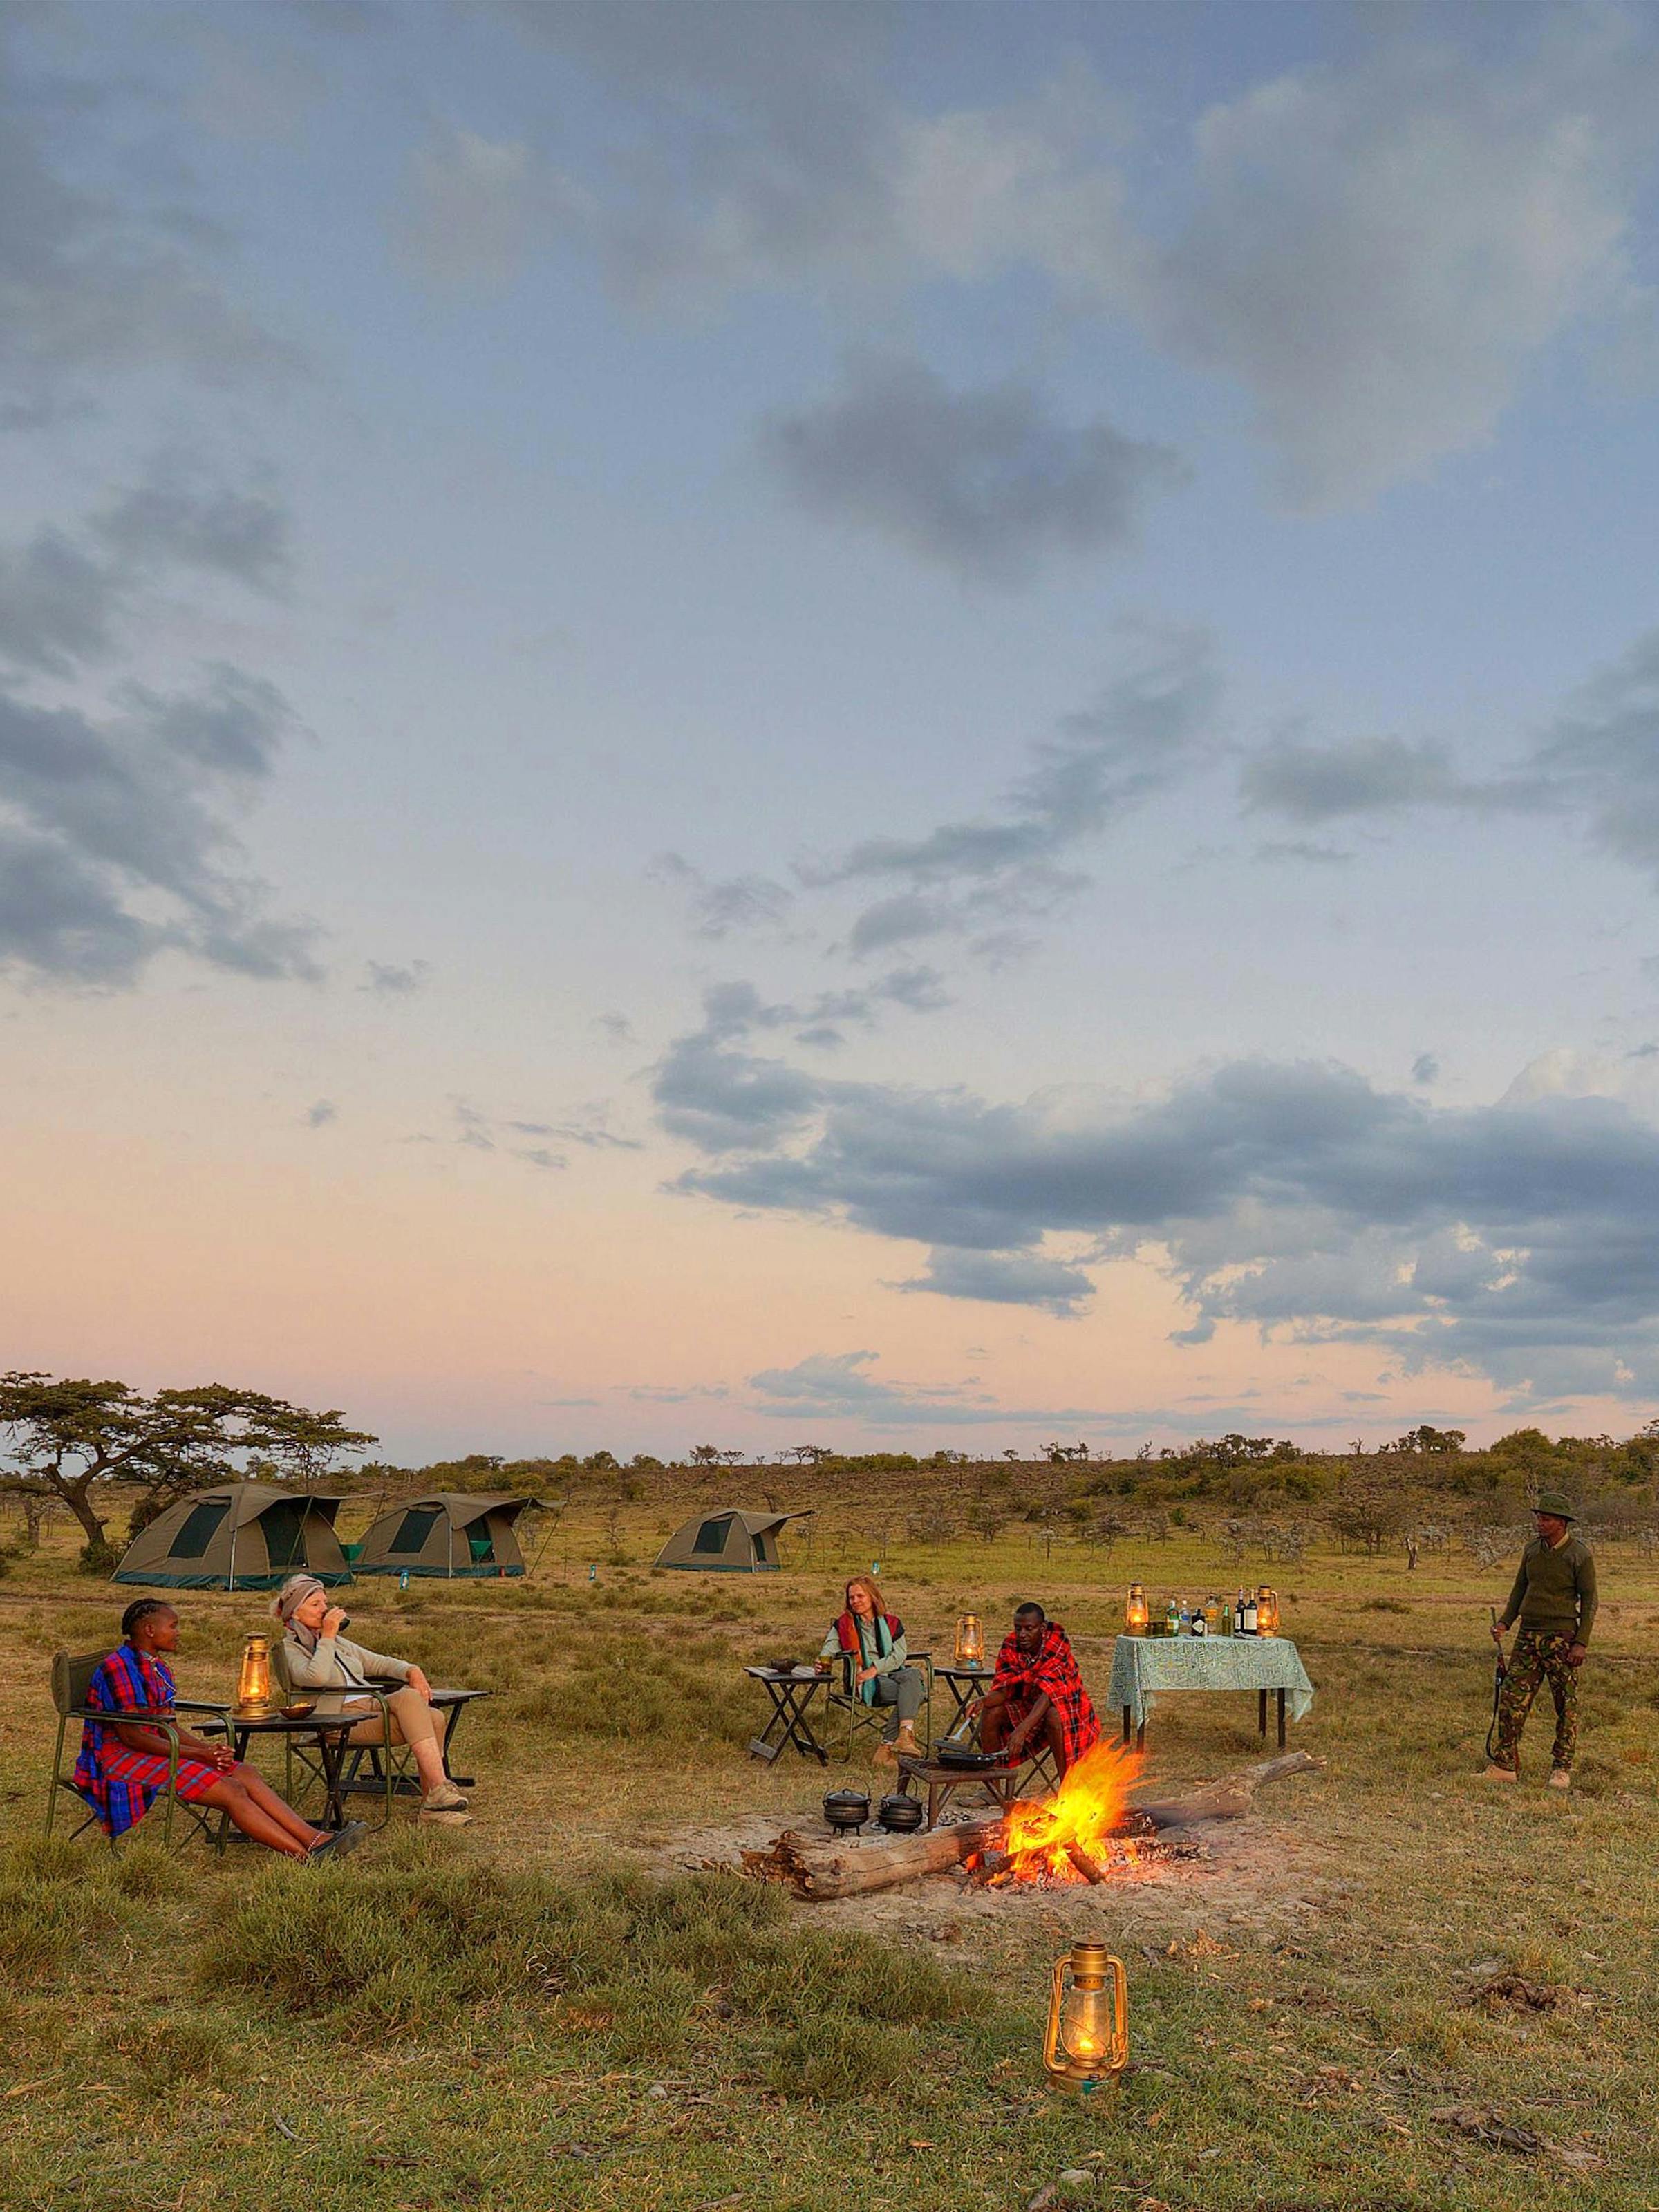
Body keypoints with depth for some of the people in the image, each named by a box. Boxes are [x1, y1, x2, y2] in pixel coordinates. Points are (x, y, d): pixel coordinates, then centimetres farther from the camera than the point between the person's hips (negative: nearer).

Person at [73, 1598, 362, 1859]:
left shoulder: (159, 1669, 15)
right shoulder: (119, 1668, -15)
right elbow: (131, 1736, -20)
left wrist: (210, 1749, -5)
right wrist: (198, 1755, -19)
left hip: (156, 1750, 9)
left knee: (245, 1774, -10)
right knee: (230, 1791, -22)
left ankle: (315, 1838, -20)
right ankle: (306, 1854, -26)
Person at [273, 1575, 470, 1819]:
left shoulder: (337, 1642, 27)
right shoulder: (289, 1649, 2)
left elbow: (377, 1663, 27)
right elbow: (316, 1677, -19)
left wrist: (411, 1671, 8)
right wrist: (327, 1637, -10)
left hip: (372, 1708, 8)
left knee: (435, 1718, -21)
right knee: (409, 1697, -33)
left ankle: (431, 1802, -20)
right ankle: (440, 1788, -34)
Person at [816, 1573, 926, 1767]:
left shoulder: (892, 1623, 17)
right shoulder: (844, 1625, 16)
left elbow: (899, 1655, 5)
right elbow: (829, 1649, 3)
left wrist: (875, 1669, -11)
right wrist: (824, 1662, -22)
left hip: (894, 1673, 3)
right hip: (868, 1685, -3)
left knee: (913, 1674, -36)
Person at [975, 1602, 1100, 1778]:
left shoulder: (1058, 1647, -28)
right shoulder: (1011, 1644, -13)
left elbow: (1047, 1692, -38)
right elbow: (1003, 1687, -16)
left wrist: (1022, 1730, -50)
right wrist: (986, 1699, -40)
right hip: (1027, 1703, 5)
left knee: (1055, 1717, -38)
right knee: (990, 1712, -19)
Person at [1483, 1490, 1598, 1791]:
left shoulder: (1580, 1554, -6)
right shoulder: (1532, 1549, 9)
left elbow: (1589, 1600, -5)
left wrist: (1582, 1642, -12)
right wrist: (1505, 1622, 7)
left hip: (1562, 1639, -5)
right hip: (1528, 1636, 5)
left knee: (1566, 1705, 3)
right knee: (1512, 1700, 0)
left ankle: (1562, 1769, 14)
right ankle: (1505, 1766, 4)